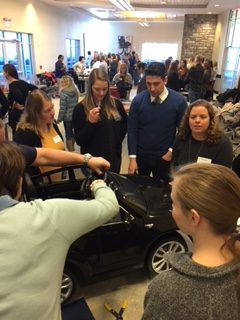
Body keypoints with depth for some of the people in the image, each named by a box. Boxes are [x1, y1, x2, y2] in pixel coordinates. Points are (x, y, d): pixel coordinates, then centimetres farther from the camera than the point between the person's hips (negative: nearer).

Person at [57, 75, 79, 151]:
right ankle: (72, 146, 35)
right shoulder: (75, 92, 2)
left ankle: (70, 149, 15)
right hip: (75, 116, 6)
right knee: (72, 131, 21)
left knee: (68, 133, 6)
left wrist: (59, 119, -8)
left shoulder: (63, 94, -17)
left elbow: (62, 108, -17)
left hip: (67, 117, -6)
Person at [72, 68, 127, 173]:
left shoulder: (116, 104, -1)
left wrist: (116, 141, 5)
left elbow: (125, 124, 17)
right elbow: (79, 141, -12)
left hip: (114, 157, 3)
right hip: (92, 159, -3)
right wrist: (90, 122, -24)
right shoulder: (80, 108, -10)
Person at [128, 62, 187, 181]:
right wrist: (132, 158, -9)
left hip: (164, 156, 0)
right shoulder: (138, 100, -10)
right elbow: (132, 130, -7)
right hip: (141, 155, 1)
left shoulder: (179, 101, -11)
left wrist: (172, 151, -8)